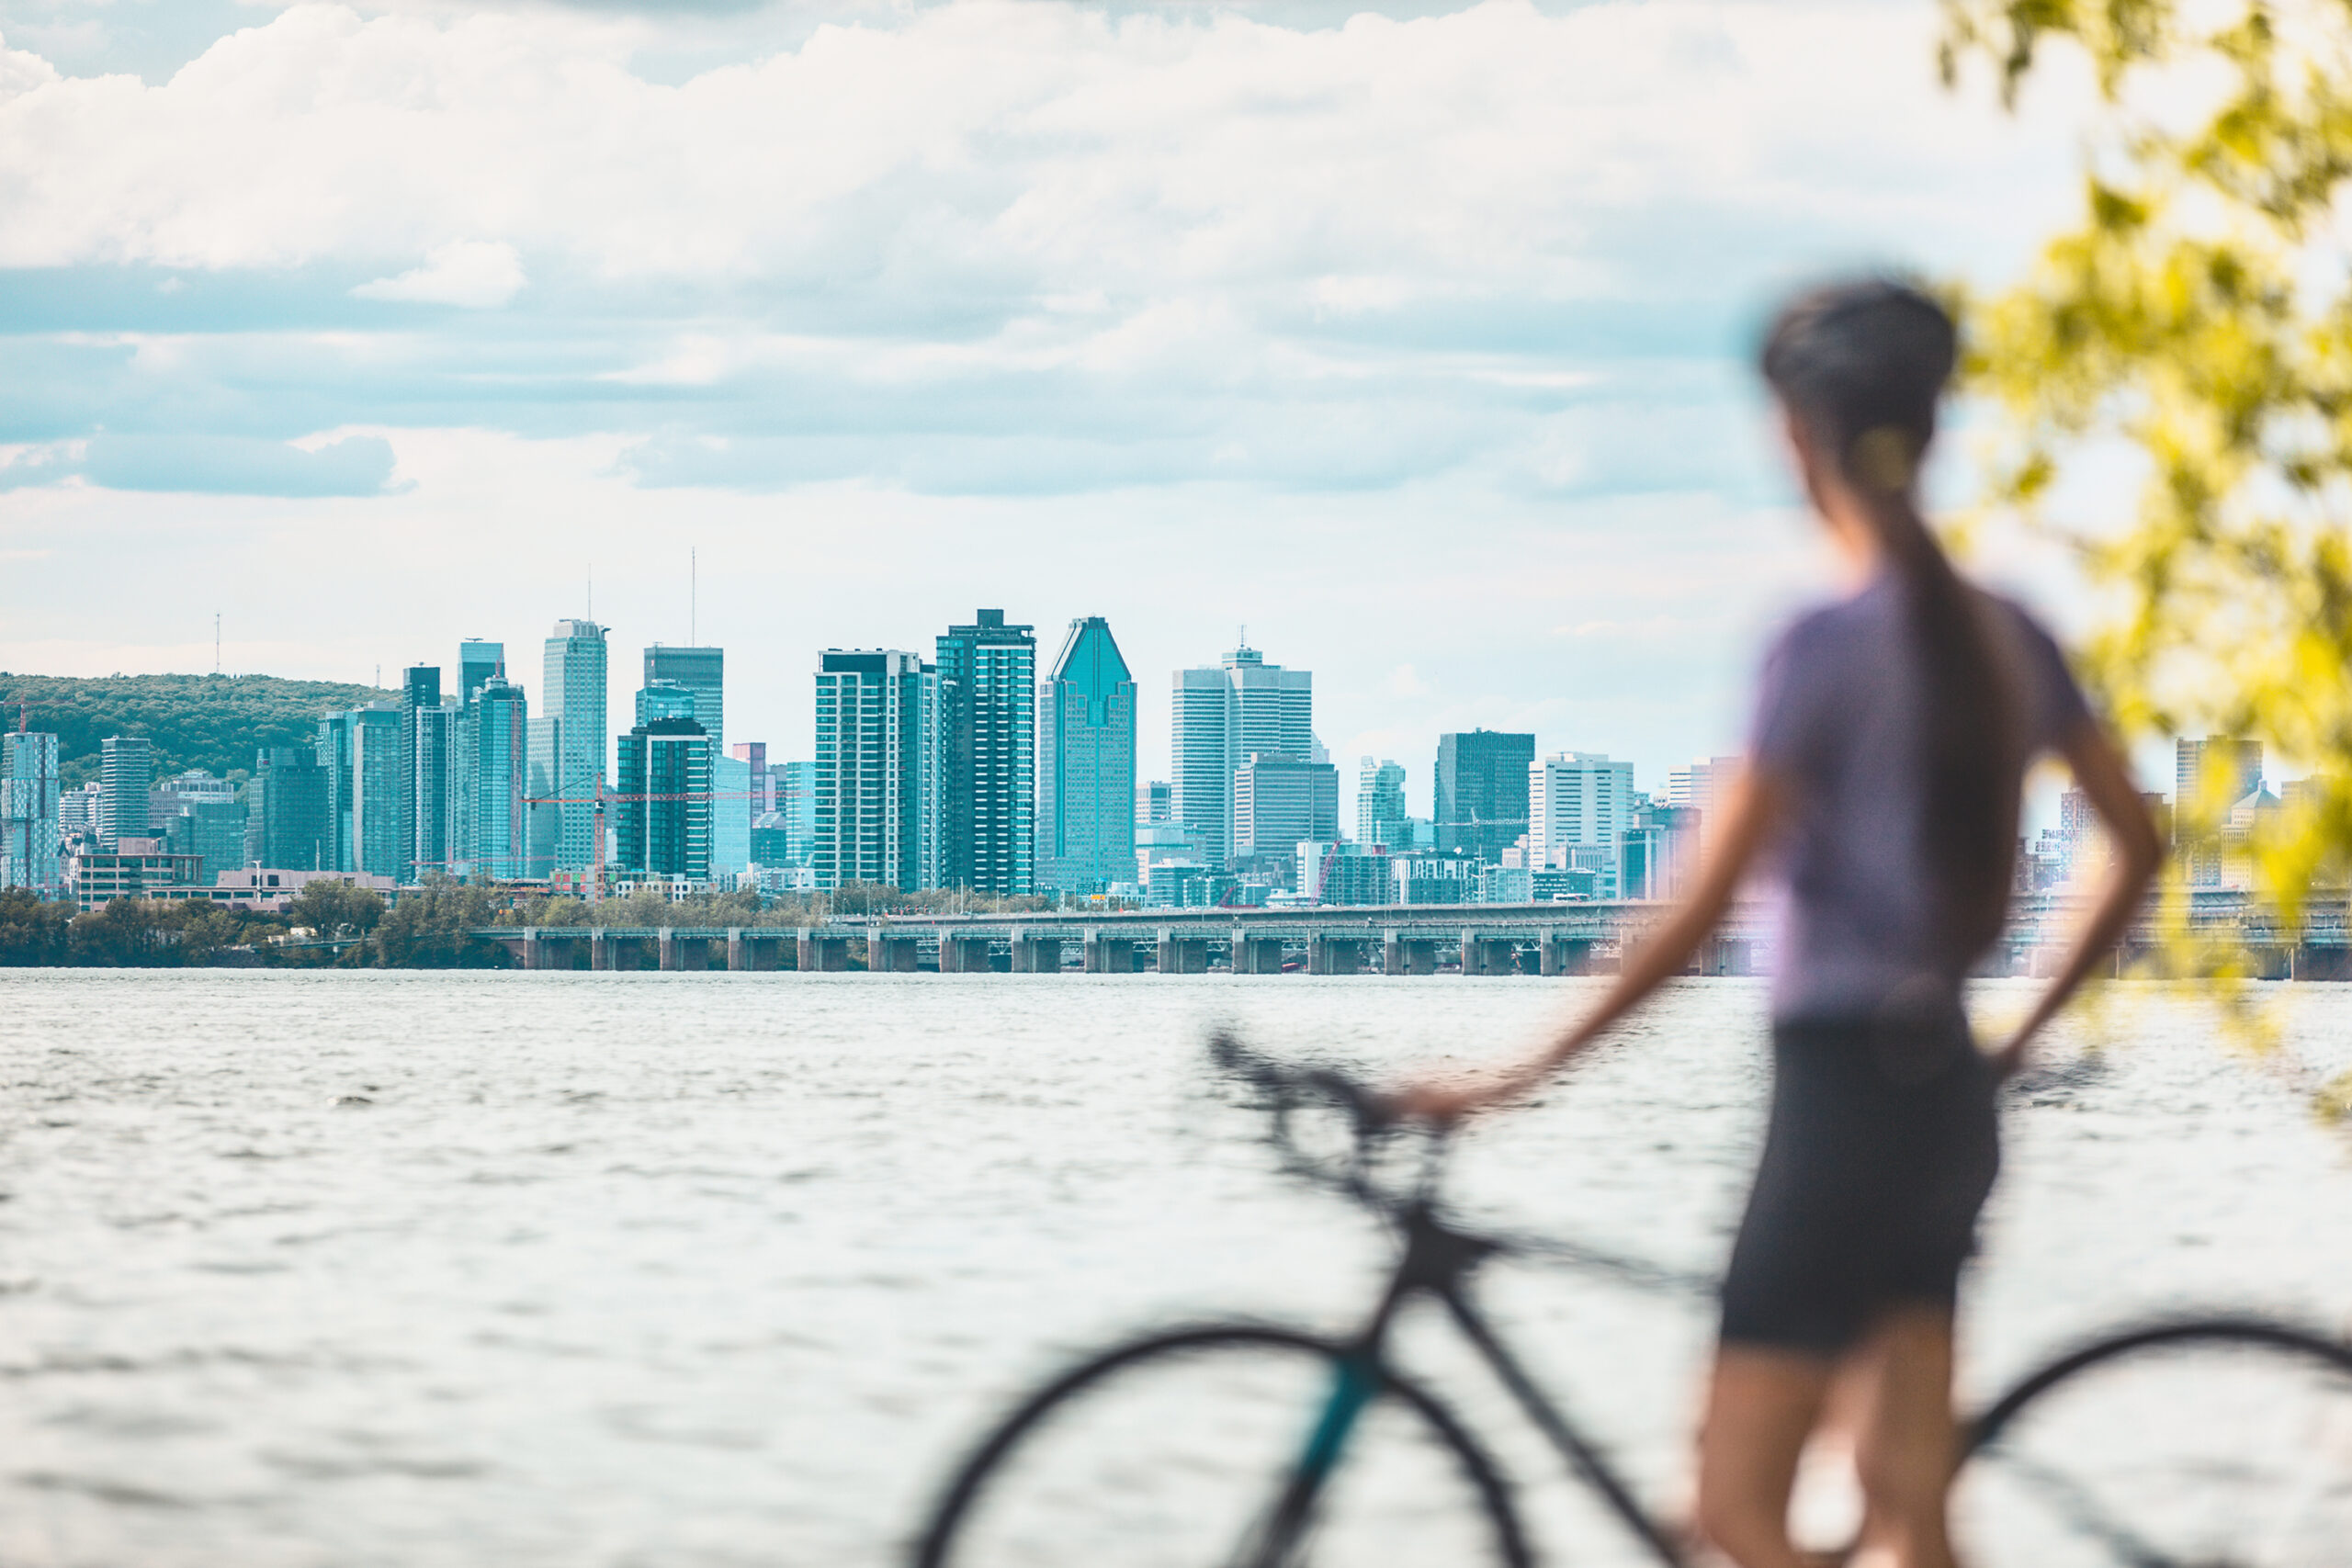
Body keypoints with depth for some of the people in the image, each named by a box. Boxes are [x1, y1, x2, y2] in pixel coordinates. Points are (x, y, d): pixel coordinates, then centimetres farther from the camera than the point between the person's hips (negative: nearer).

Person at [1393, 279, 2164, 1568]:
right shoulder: (2004, 636, 6)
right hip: (1949, 1094, 8)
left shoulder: (1829, 646, -16)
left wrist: (1516, 1076, -14)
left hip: (1844, 1091, -8)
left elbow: (1698, 912, -18)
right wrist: (2024, 1034, 21)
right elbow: (2139, 848, 12)